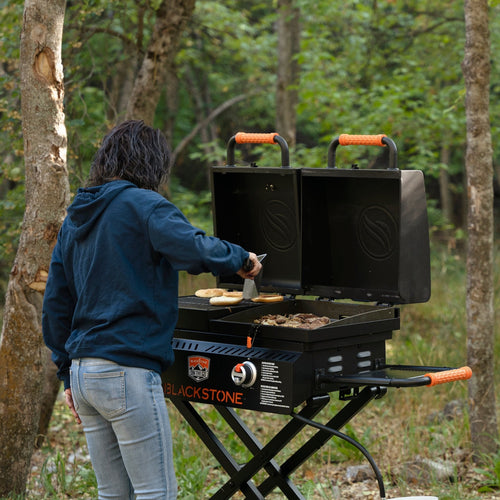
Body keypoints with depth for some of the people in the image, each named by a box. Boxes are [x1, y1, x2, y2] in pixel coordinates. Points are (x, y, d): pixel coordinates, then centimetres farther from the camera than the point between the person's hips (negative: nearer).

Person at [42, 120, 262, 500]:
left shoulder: (75, 218, 17)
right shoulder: (143, 206, -7)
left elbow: (56, 303, 19)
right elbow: (196, 251, -23)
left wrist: (68, 374, 22)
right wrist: (240, 257, -4)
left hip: (83, 370, 8)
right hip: (127, 371, -8)